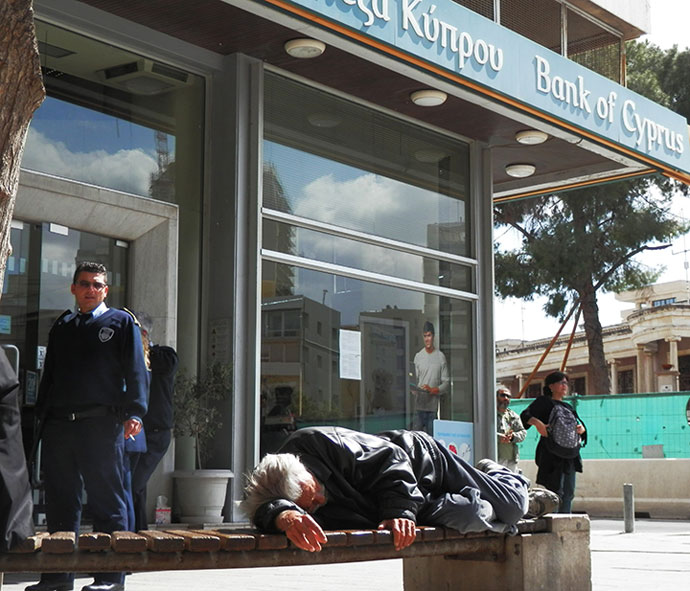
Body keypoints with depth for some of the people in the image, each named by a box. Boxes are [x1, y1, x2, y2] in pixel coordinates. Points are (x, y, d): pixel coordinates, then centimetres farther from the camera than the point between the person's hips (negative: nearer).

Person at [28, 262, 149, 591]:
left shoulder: (121, 322, 7)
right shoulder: (62, 327, 21)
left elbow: (136, 371, 0)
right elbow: (49, 375, 23)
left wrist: (134, 413, -12)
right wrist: (42, 414, 14)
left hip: (102, 424, -5)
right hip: (59, 424, 5)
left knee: (106, 501, -3)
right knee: (60, 500, 7)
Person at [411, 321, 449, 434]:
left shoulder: (441, 357, 6)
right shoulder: (418, 356, 10)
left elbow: (446, 382, 4)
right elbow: (414, 379, 9)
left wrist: (432, 390, -11)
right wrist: (413, 389, -12)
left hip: (434, 407, -1)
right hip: (419, 405, 1)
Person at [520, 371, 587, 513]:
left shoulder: (568, 407, 23)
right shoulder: (544, 402, 3)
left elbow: (579, 424, 22)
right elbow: (525, 415, -8)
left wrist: (581, 429, -3)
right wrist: (538, 423, -27)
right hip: (552, 455, -7)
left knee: (568, 493, 6)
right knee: (555, 491, -13)